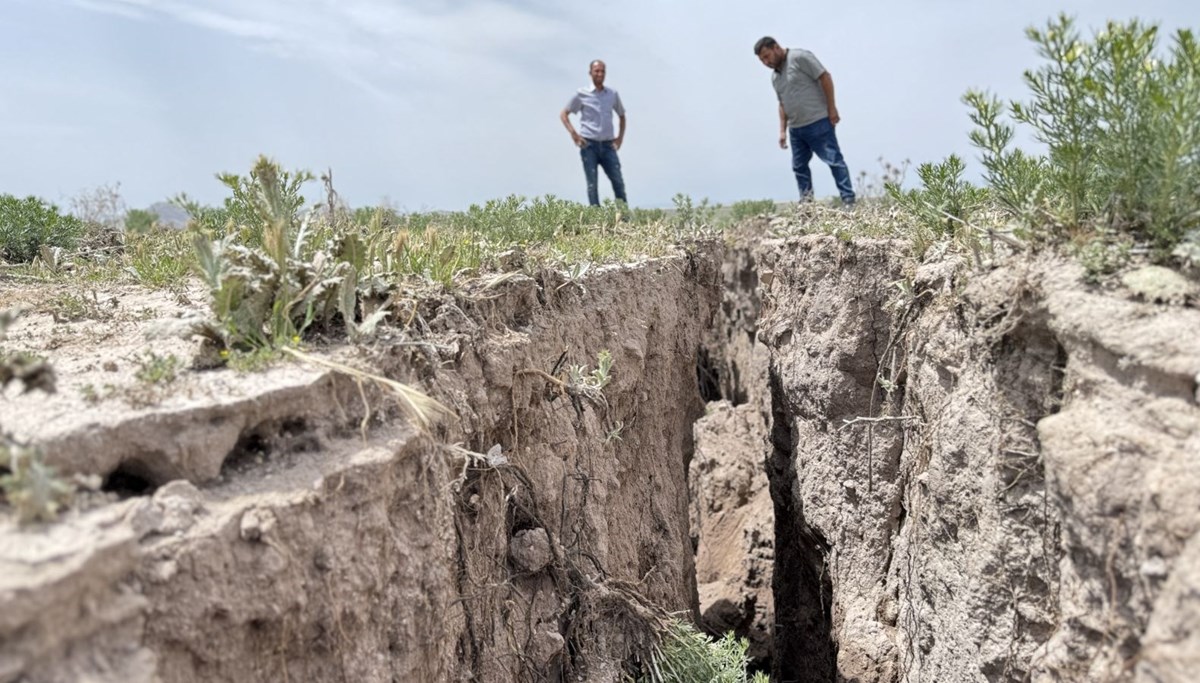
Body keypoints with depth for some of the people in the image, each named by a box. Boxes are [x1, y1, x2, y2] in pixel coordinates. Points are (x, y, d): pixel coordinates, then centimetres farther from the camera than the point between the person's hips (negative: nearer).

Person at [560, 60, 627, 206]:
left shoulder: (613, 94, 9)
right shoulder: (582, 94, 1)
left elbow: (622, 116, 24)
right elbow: (563, 114, 6)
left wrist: (620, 136, 12)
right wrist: (574, 134, -6)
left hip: (607, 145, 2)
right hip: (589, 144, -2)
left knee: (618, 181, -3)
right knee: (592, 184, -1)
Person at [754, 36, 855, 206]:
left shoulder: (800, 57, -8)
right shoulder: (774, 76, 15)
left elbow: (825, 77, -11)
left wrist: (832, 108, -14)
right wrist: (783, 130, 14)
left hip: (818, 122, -8)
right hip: (796, 129, 8)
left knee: (834, 160, -7)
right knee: (799, 166, 8)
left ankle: (848, 200, -5)